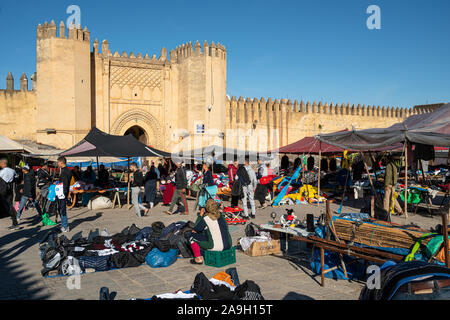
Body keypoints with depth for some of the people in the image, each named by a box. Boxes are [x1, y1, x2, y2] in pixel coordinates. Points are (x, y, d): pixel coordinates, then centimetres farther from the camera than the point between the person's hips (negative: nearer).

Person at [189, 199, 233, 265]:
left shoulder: (205, 219, -12)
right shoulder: (221, 216, 5)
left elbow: (195, 228, 1)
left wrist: (200, 216, 9)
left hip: (215, 247, -6)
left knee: (193, 236, 5)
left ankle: (198, 259, 9)